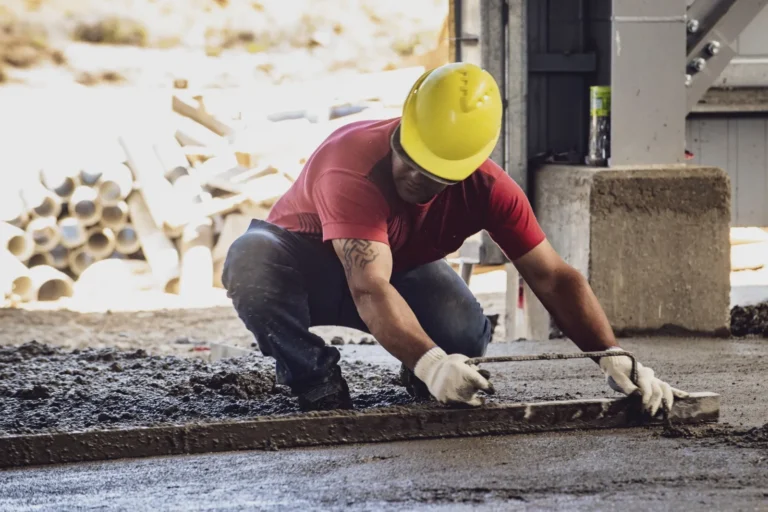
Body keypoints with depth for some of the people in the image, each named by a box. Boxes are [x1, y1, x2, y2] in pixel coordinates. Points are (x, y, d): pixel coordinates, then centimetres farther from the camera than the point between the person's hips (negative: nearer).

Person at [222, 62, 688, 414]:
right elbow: (371, 292, -49)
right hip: (307, 264, -3)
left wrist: (615, 359, -35)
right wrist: (431, 362, -64)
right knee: (251, 260, -40)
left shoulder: (487, 187, -22)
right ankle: (318, 382, -16)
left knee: (466, 332, -30)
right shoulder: (353, 165, -39)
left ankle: (416, 379, 6)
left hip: (400, 267, 3)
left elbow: (554, 278, -21)